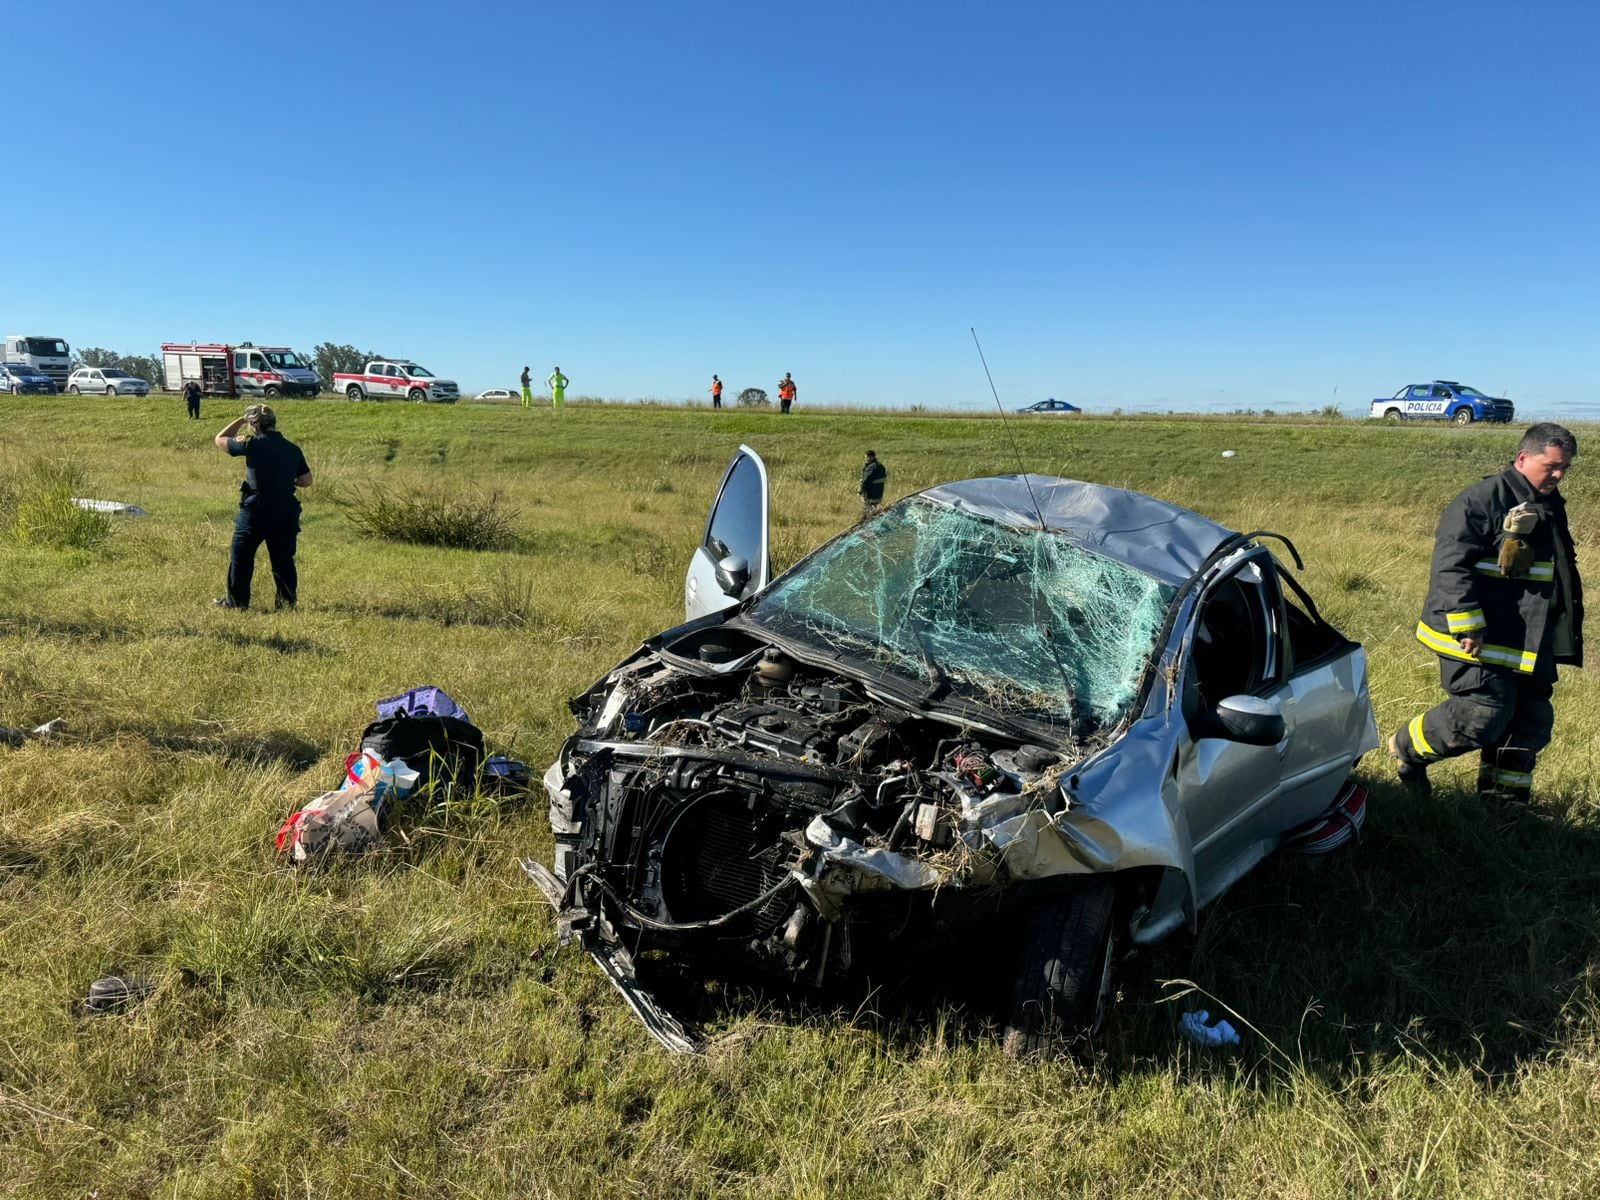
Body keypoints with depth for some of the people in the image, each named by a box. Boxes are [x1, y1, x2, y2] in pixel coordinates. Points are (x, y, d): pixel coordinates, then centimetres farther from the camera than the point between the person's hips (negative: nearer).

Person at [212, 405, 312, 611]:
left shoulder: (253, 444, -9)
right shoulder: (293, 449, 5)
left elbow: (220, 440, 6)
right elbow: (306, 481, 11)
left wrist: (240, 421, 12)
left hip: (255, 511, -4)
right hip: (286, 514, 4)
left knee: (241, 556, 11)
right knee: (284, 559, 11)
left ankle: (236, 601, 17)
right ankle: (288, 601, 13)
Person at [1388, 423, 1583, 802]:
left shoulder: (1550, 507, 17)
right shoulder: (1484, 499, -13)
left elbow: (1563, 576, 29)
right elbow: (1450, 565, -21)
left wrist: (1567, 635, 29)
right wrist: (1467, 628, -24)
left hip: (1527, 649, 10)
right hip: (1478, 642, -9)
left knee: (1533, 721, 12)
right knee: (1483, 715, -14)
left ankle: (1503, 800, 25)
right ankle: (1407, 748, 10)